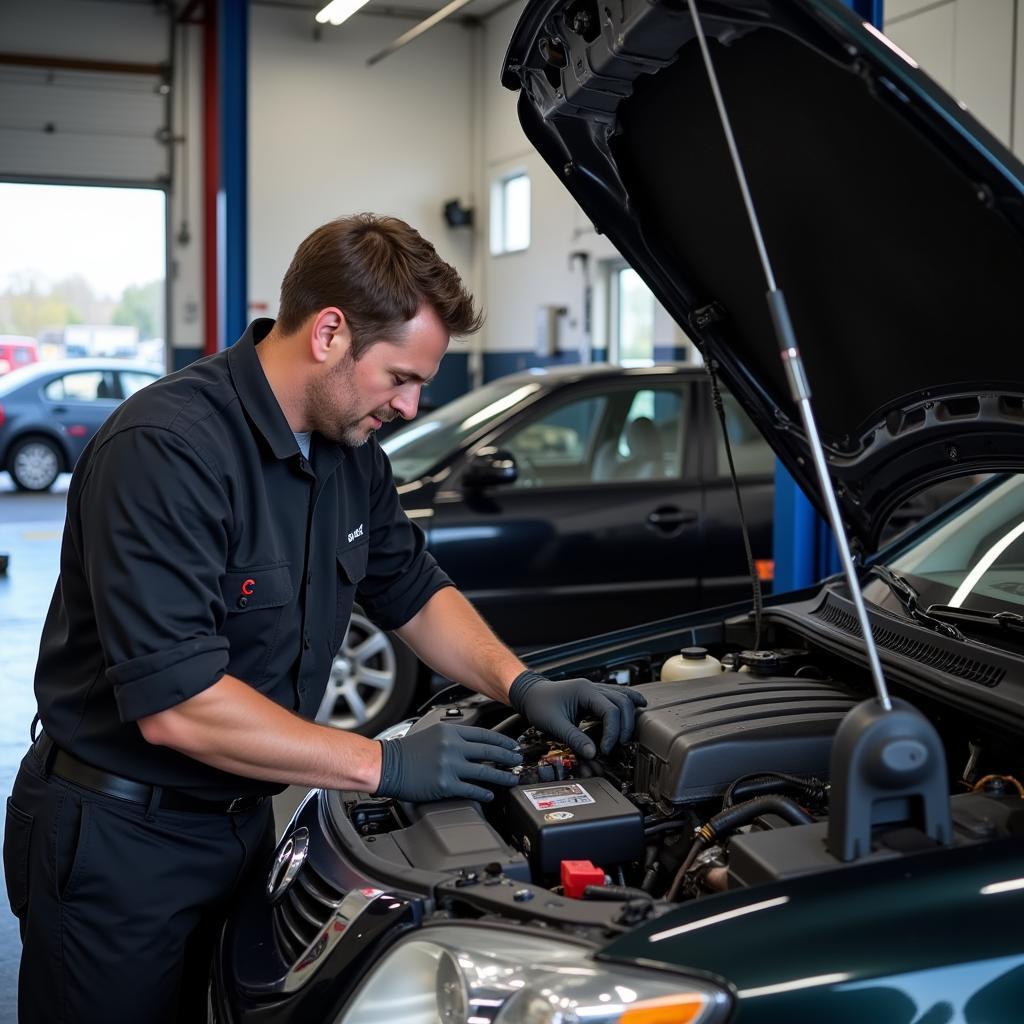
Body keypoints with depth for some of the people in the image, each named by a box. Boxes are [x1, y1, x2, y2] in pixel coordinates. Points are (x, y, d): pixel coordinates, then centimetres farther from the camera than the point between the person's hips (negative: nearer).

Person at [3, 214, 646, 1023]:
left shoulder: (349, 451, 1)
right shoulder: (166, 450, -27)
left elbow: (414, 592, 14)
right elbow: (175, 705, -30)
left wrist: (523, 685, -3)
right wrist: (386, 765, -24)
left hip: (240, 823, 7)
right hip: (120, 842, -7)